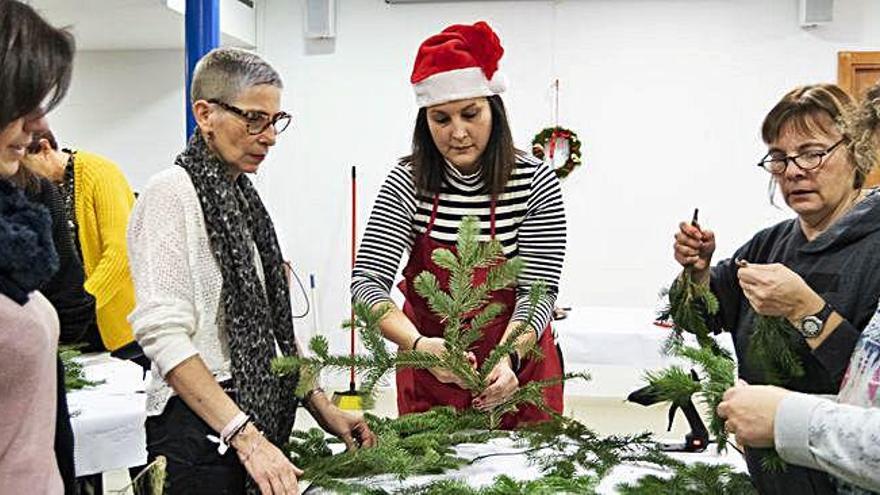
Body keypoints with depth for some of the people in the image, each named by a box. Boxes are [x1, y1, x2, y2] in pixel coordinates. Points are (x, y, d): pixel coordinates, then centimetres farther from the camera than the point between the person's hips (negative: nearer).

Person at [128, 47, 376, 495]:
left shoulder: (243, 195, 11)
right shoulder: (172, 194, -12)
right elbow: (164, 334, -21)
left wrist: (322, 407, 9)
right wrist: (246, 437, -26)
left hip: (264, 416, 8)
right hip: (201, 429, -8)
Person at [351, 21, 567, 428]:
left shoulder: (535, 183, -14)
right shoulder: (407, 184, -12)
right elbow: (367, 281, -18)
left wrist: (508, 356, -34)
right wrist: (420, 344, -35)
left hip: (517, 367, -1)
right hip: (428, 372, 1)